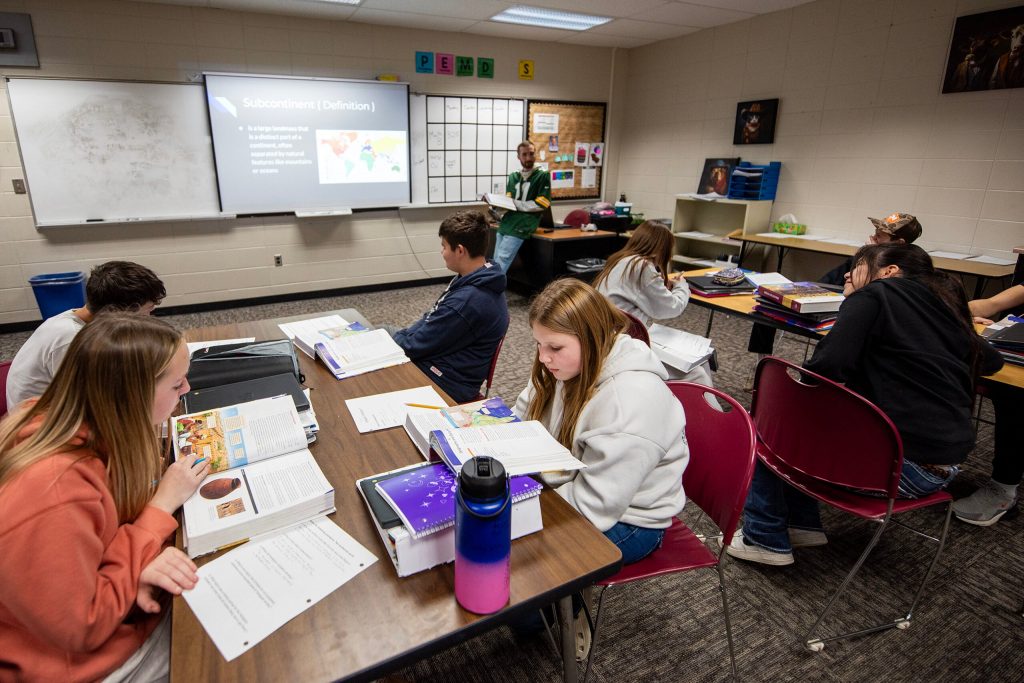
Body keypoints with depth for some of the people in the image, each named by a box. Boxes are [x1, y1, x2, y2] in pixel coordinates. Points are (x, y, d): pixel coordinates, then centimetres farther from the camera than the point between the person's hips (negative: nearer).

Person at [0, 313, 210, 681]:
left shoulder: (53, 418, -13)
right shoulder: (53, 497, -39)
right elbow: (82, 628, -25)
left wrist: (141, 561, -20)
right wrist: (161, 506, -24)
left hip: (100, 591, 7)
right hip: (76, 653, -6)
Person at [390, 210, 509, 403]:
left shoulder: (467, 301, -31)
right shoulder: (481, 281, 2)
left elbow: (416, 346, -19)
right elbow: (431, 319, 14)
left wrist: (391, 338, 0)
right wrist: (400, 335, 5)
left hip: (445, 385, -10)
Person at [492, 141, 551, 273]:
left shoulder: (543, 176, 2)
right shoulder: (512, 177, 19)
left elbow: (541, 205, -6)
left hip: (521, 227, -6)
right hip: (505, 224, 6)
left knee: (500, 264, -16)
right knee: (496, 264, 3)